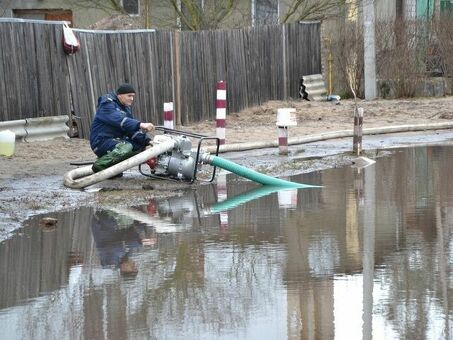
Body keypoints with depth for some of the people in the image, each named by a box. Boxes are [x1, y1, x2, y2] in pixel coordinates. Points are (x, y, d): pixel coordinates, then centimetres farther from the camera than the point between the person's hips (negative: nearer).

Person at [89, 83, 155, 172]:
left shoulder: (126, 108, 16)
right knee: (126, 148, -33)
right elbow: (120, 120, -32)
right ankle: (99, 165, -15)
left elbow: (132, 130, 7)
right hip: (101, 141, -9)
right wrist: (140, 124, -43)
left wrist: (146, 140, -9)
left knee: (140, 145, -4)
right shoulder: (107, 105, -13)